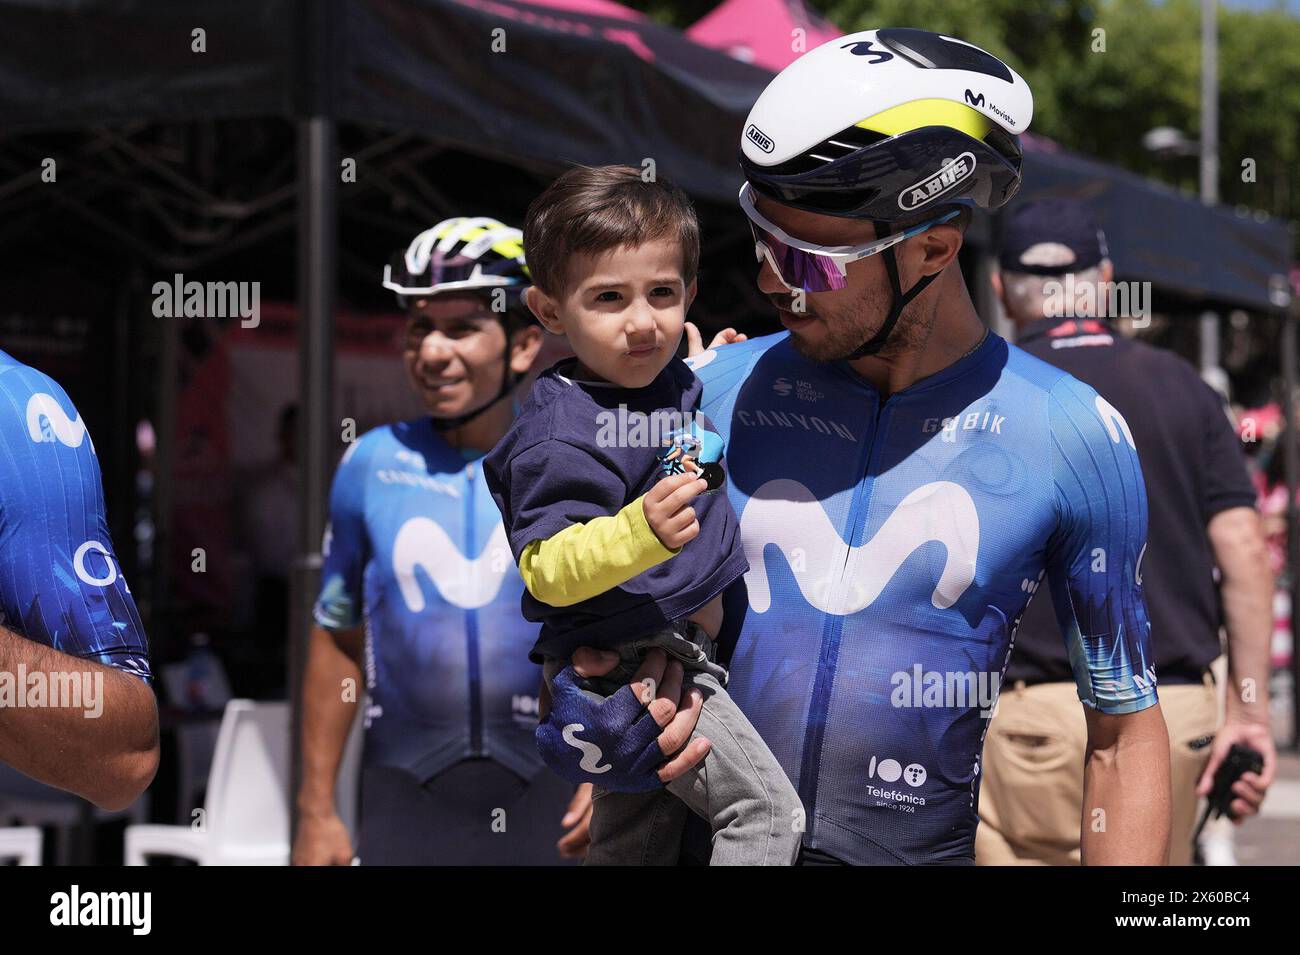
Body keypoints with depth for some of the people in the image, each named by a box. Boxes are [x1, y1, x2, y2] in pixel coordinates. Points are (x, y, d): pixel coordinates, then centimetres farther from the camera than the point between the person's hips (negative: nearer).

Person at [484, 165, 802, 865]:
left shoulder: (677, 381, 6)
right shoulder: (561, 432, -23)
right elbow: (546, 568, -29)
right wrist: (643, 532, -42)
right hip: (627, 665, -10)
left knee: (633, 835, 21)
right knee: (767, 811, -10)